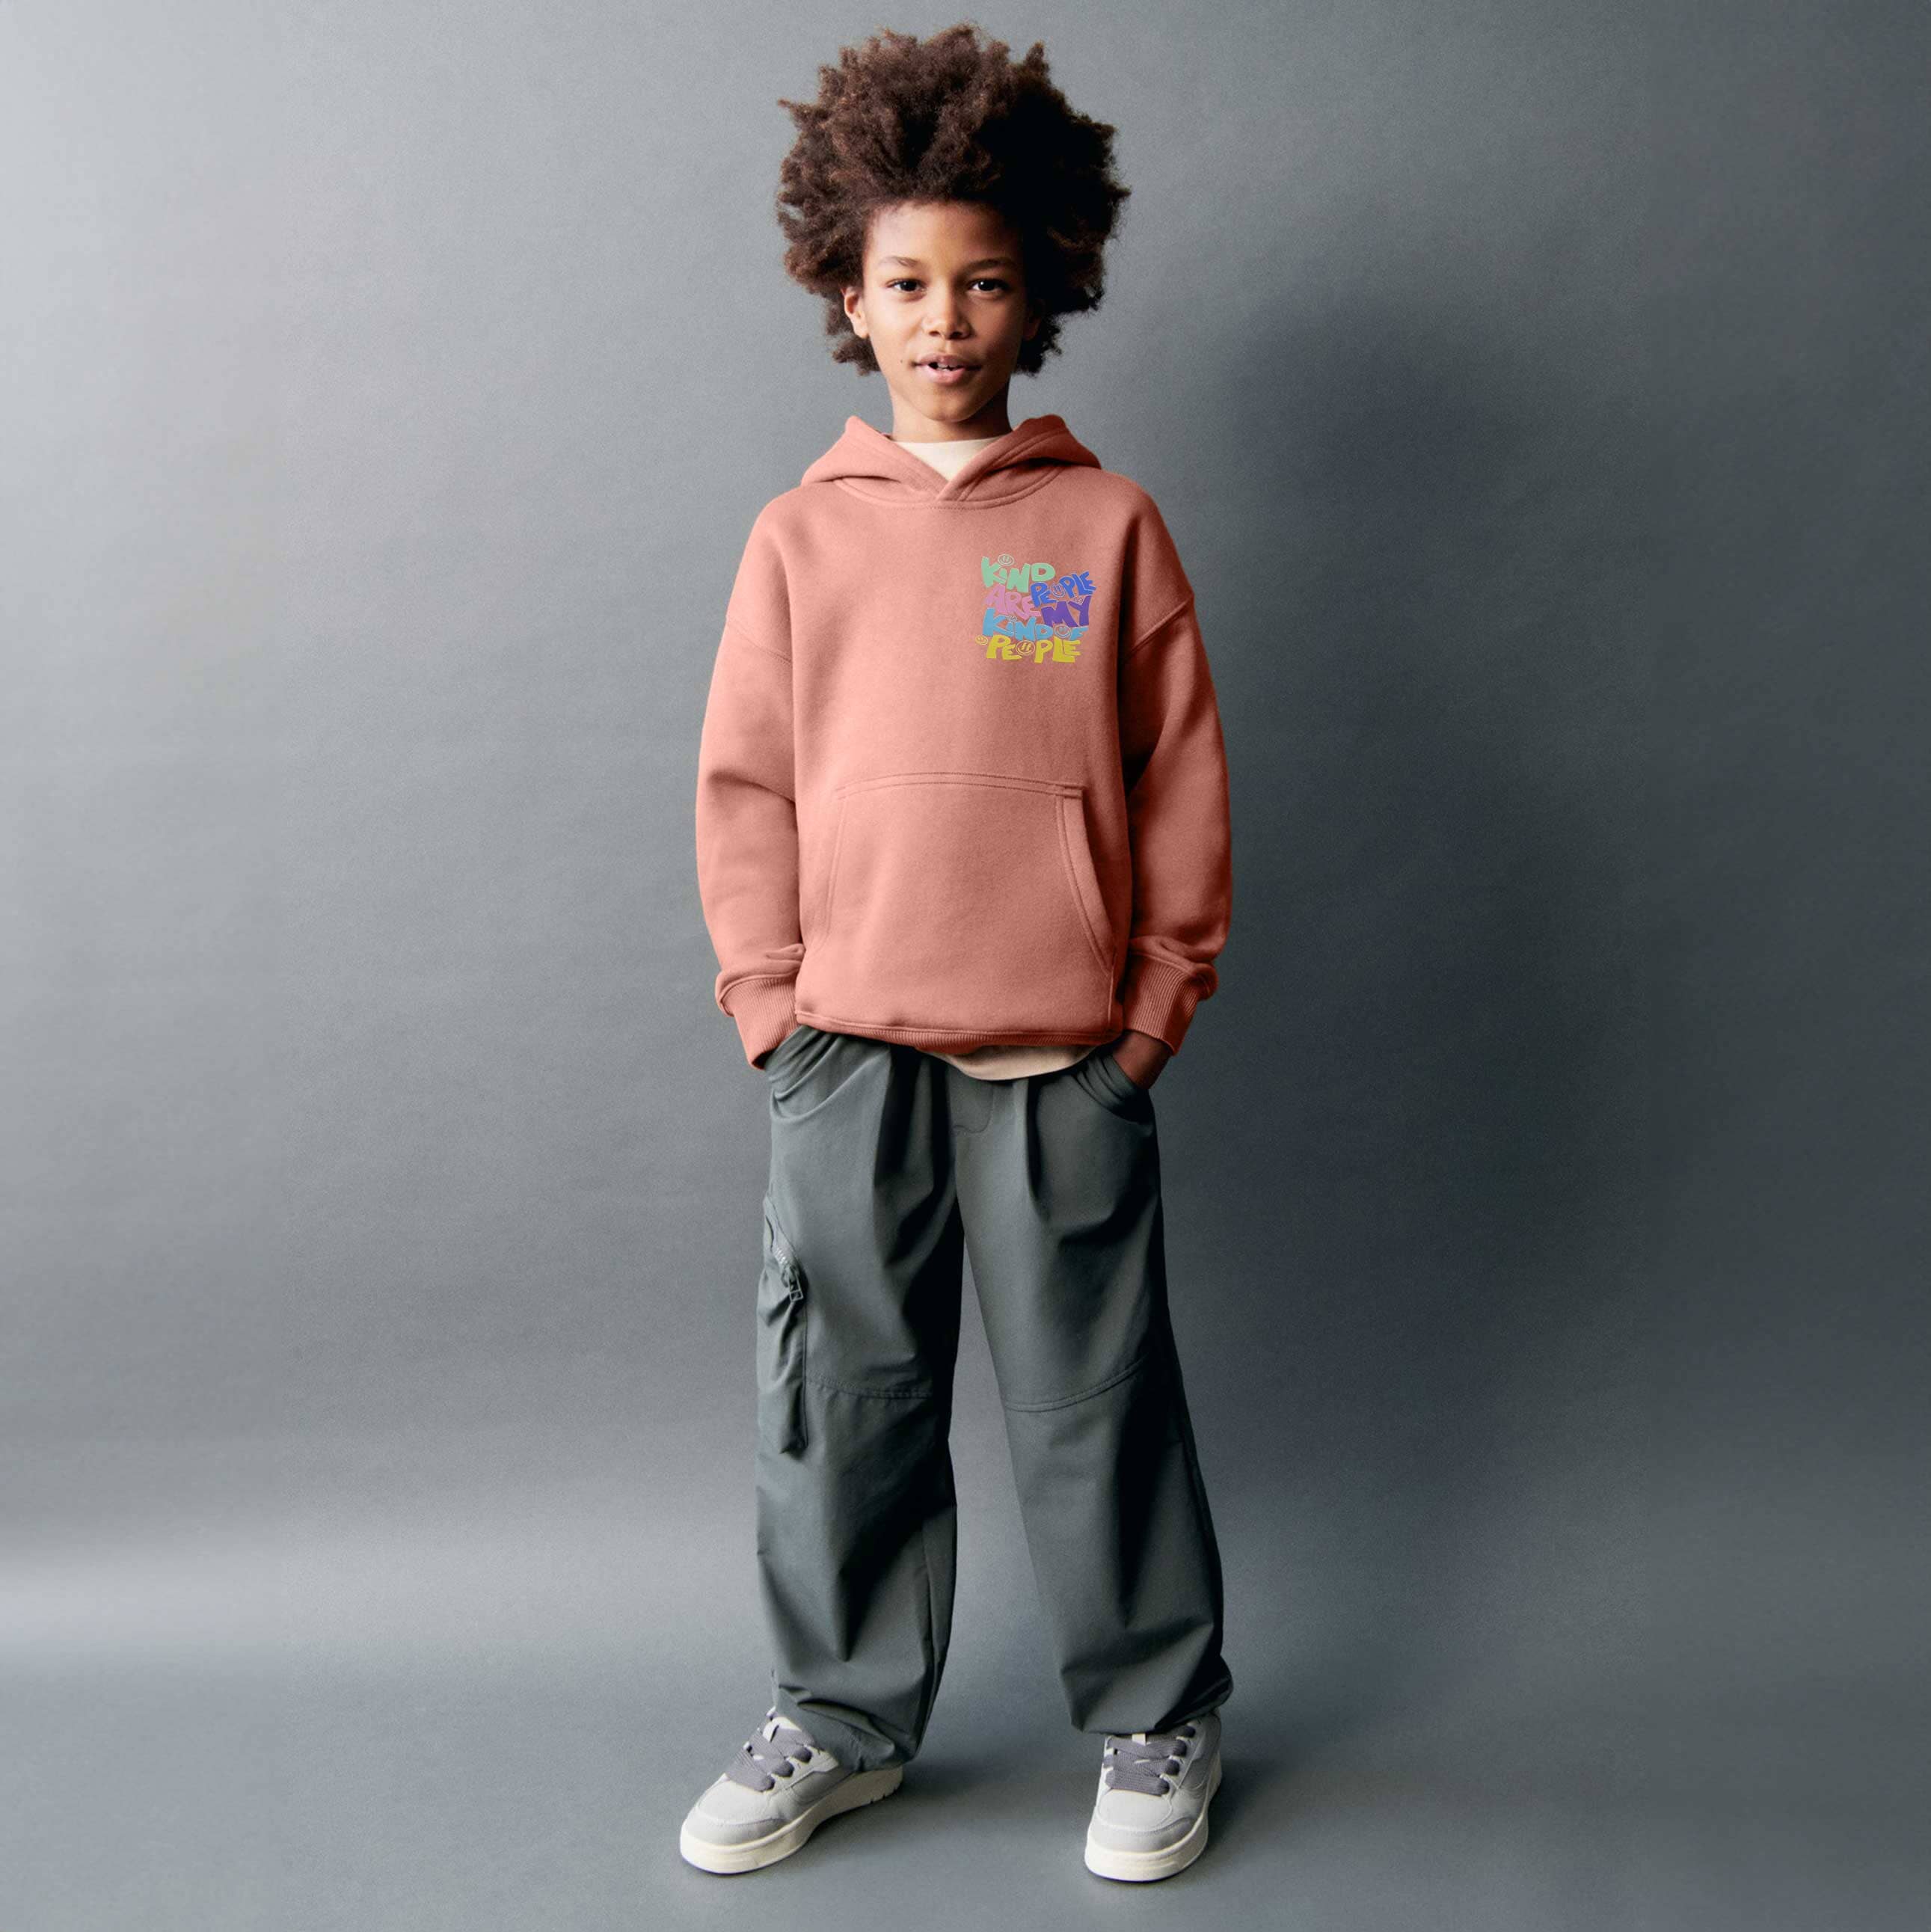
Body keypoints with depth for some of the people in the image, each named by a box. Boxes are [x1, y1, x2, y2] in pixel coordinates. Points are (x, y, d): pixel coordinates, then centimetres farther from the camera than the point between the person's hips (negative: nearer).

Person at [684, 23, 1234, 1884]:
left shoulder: (1108, 524, 2)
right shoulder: (803, 533, 6)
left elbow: (1182, 784, 3)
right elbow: (743, 784, 6)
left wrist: (1154, 1006, 0)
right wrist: (772, 1004, 0)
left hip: (1066, 1056, -1)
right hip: (847, 1049, 2)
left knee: (1095, 1394, 7)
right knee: (839, 1396, 10)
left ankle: (1157, 1719, 27)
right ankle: (843, 1718, 29)